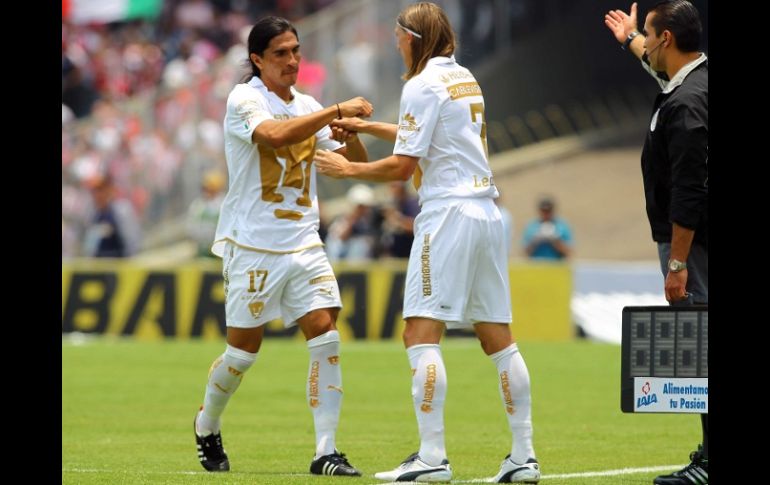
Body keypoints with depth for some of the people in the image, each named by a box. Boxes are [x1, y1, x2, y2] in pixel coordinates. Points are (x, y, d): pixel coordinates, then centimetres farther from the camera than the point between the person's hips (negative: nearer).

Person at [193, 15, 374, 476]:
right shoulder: (244, 100, -9)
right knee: (245, 348, 2)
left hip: (303, 243, 5)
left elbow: (356, 162, 12)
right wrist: (337, 110, -31)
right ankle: (207, 426, 29)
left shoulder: (307, 106, 10)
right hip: (252, 245, -5)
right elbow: (275, 134, -30)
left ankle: (326, 452, -10)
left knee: (326, 336, -10)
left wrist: (350, 132, -9)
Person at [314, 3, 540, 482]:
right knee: (498, 337, 8)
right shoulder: (464, 77, 16)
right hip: (486, 211, 8)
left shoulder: (424, 84, -8)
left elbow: (402, 166, -10)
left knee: (422, 333, -9)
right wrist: (367, 127, 35)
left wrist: (347, 169, 3)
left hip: (449, 213, -8)